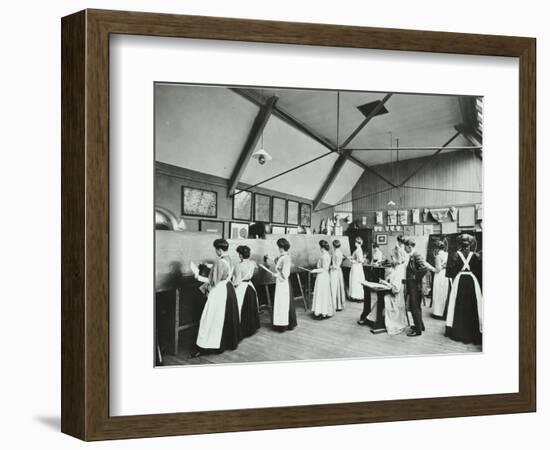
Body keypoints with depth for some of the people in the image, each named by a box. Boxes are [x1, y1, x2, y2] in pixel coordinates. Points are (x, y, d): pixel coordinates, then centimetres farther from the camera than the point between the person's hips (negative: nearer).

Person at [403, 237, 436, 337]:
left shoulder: (416, 256, -18)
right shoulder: (412, 256, 9)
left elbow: (424, 267, -28)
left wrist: (416, 277, -20)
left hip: (415, 286, -9)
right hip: (412, 286, 9)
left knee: (415, 307, -2)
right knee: (415, 306, 20)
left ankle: (418, 330, 5)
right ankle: (420, 325, 34)